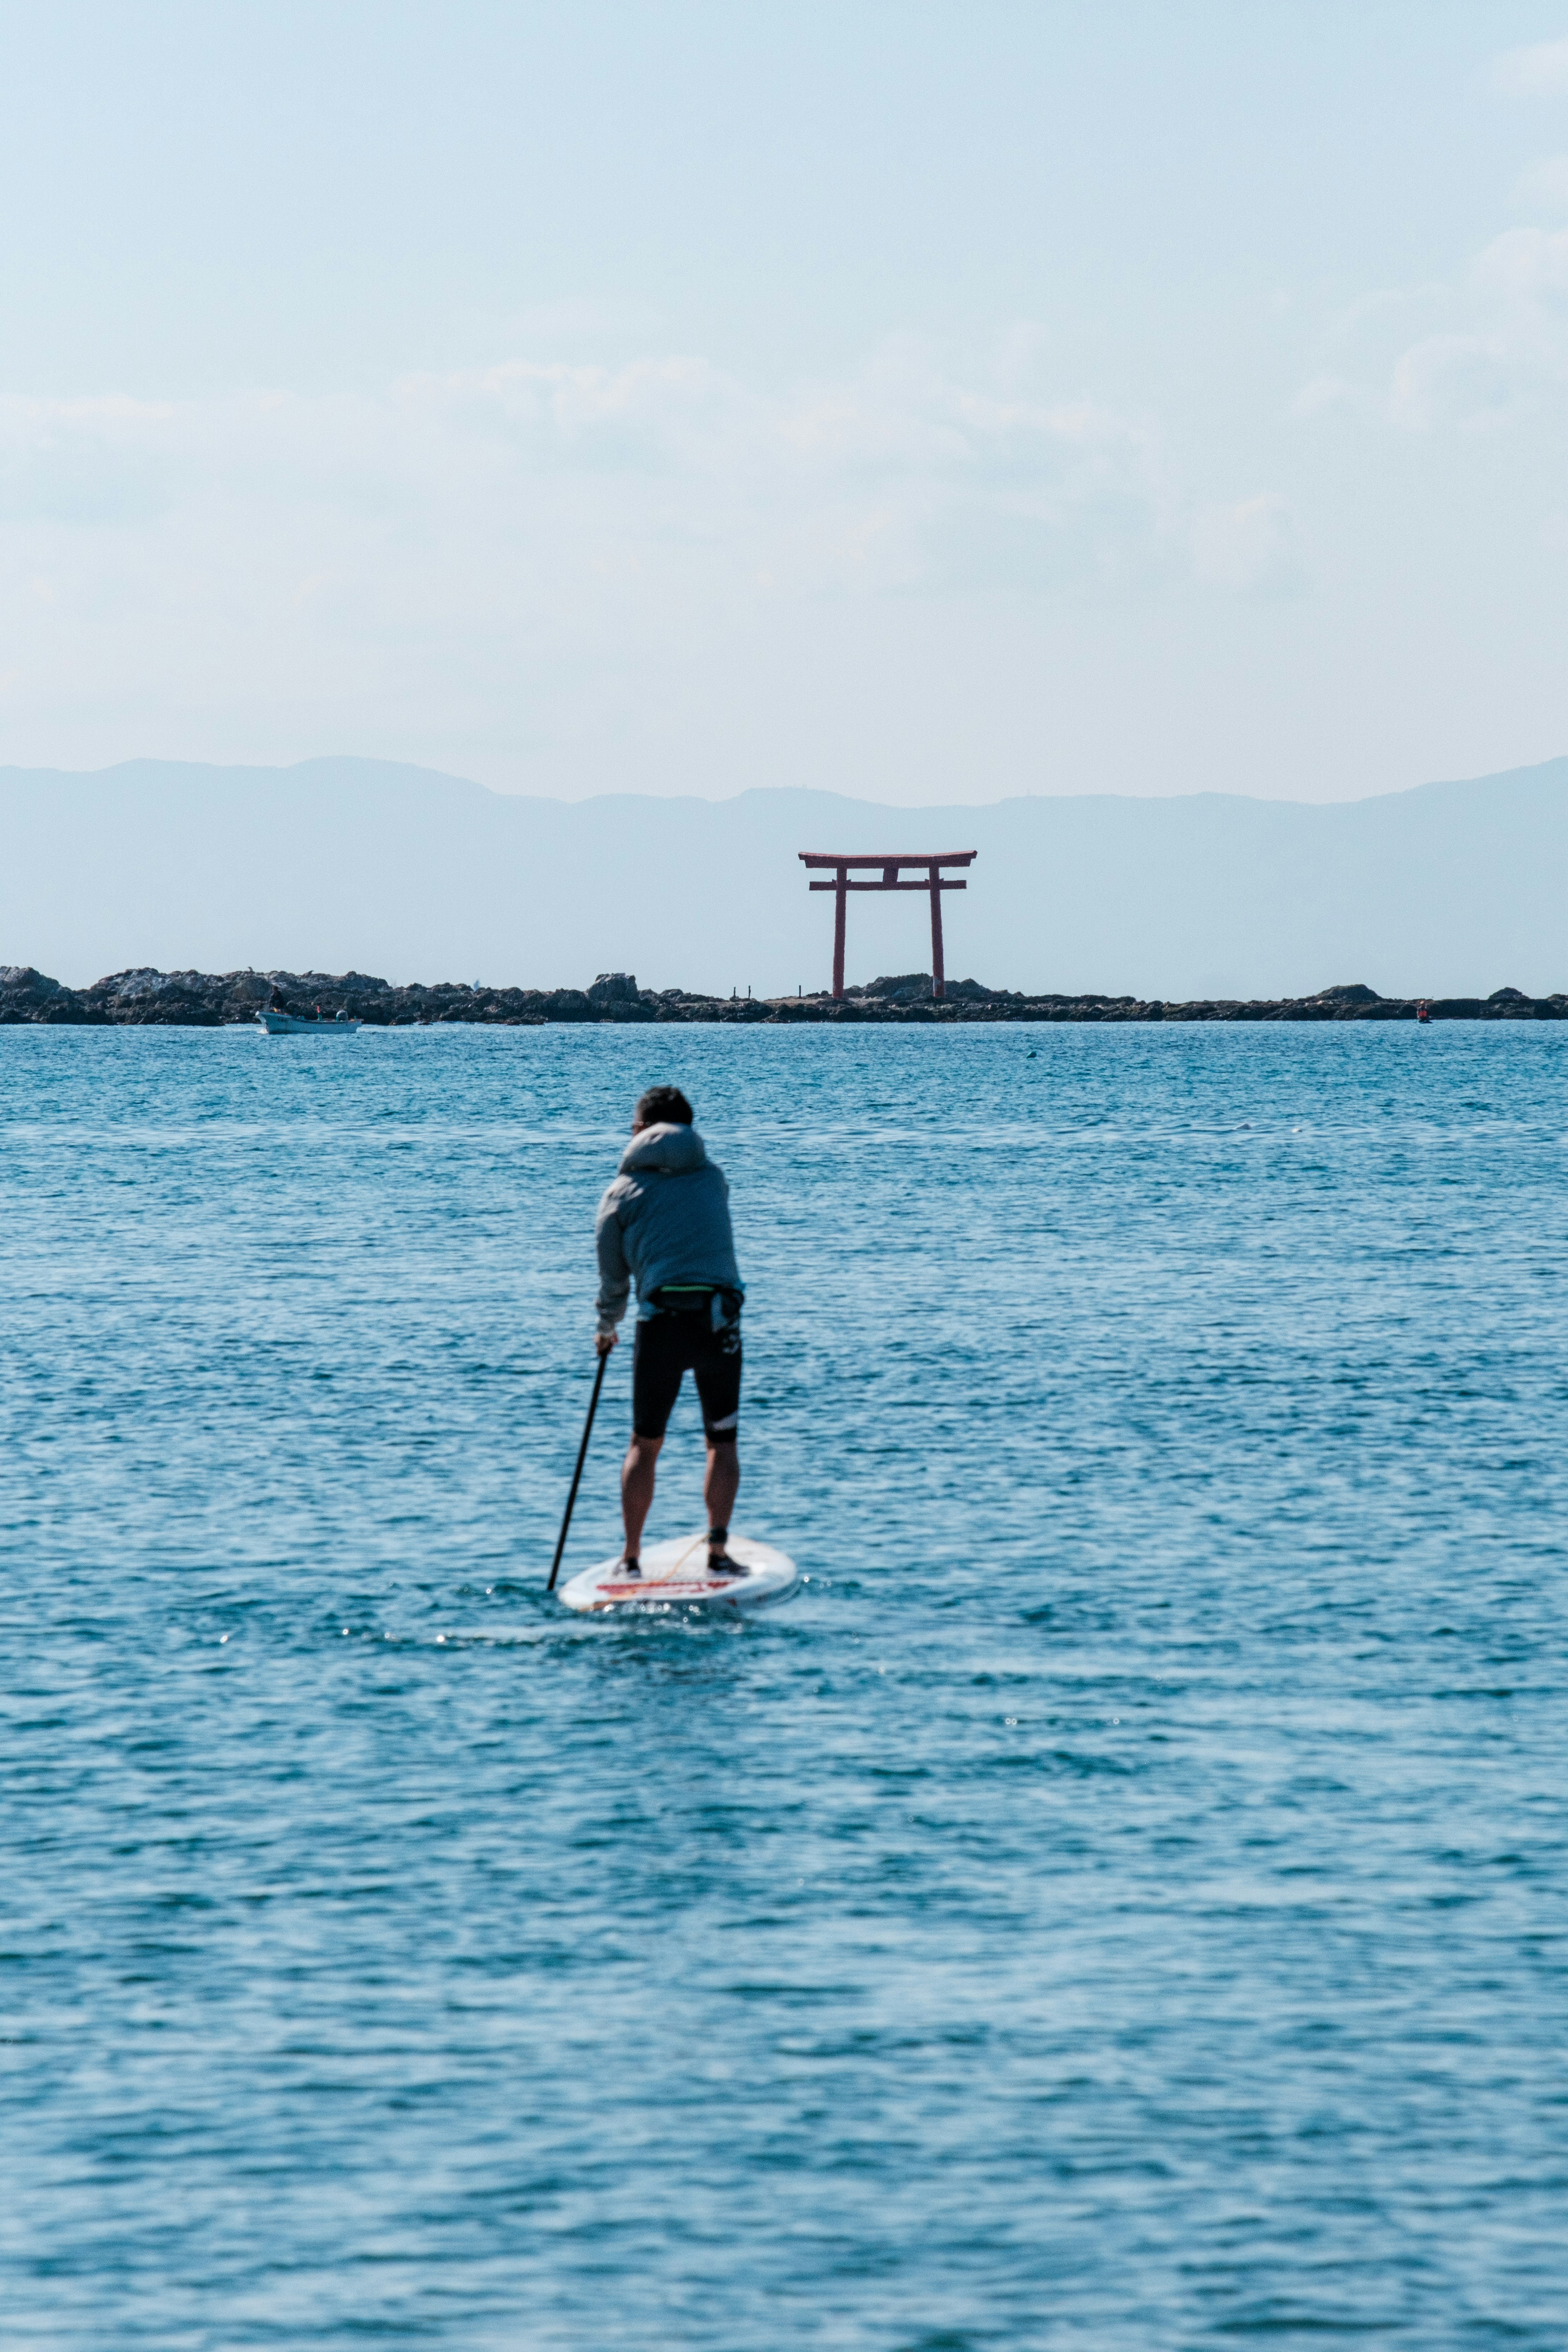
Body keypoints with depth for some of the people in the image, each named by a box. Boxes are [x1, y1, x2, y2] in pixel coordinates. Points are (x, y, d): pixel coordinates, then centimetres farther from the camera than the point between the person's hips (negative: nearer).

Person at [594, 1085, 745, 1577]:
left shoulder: (624, 1192, 6)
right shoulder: (713, 1178, 12)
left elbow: (613, 1277, 12)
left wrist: (607, 1329, 29)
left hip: (661, 1322, -1)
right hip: (721, 1319, 1)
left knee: (645, 1445, 12)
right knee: (722, 1441, 12)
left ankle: (632, 1558, 9)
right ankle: (718, 1550, 2)